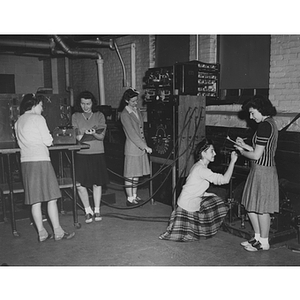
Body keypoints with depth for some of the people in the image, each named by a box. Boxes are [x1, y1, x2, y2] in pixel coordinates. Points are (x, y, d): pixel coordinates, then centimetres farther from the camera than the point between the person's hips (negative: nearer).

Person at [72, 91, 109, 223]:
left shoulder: (99, 115, 5)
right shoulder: (75, 116, 5)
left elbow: (102, 136, -2)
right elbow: (75, 136, -1)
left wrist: (93, 133, -22)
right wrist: (81, 135, -23)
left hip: (97, 154, 0)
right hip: (81, 154, 0)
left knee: (97, 183, 5)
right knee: (80, 184, -5)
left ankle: (96, 210, 19)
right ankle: (88, 210, 13)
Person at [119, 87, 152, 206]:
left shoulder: (137, 110, 9)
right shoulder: (125, 115, -15)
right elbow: (132, 134, -20)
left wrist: (144, 145, 14)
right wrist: (145, 146, -23)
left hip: (141, 146, 8)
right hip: (132, 147, -8)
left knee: (137, 173, 13)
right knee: (130, 174, 0)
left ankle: (134, 195, 24)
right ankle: (130, 199, 7)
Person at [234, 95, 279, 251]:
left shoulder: (264, 126, -19)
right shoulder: (270, 123, 13)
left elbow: (256, 155, -19)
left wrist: (242, 151, -2)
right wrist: (244, 145, 12)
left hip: (262, 170, -10)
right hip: (261, 169, 10)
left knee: (261, 208, 2)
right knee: (250, 206, 17)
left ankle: (264, 242, 17)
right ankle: (258, 237, 29)